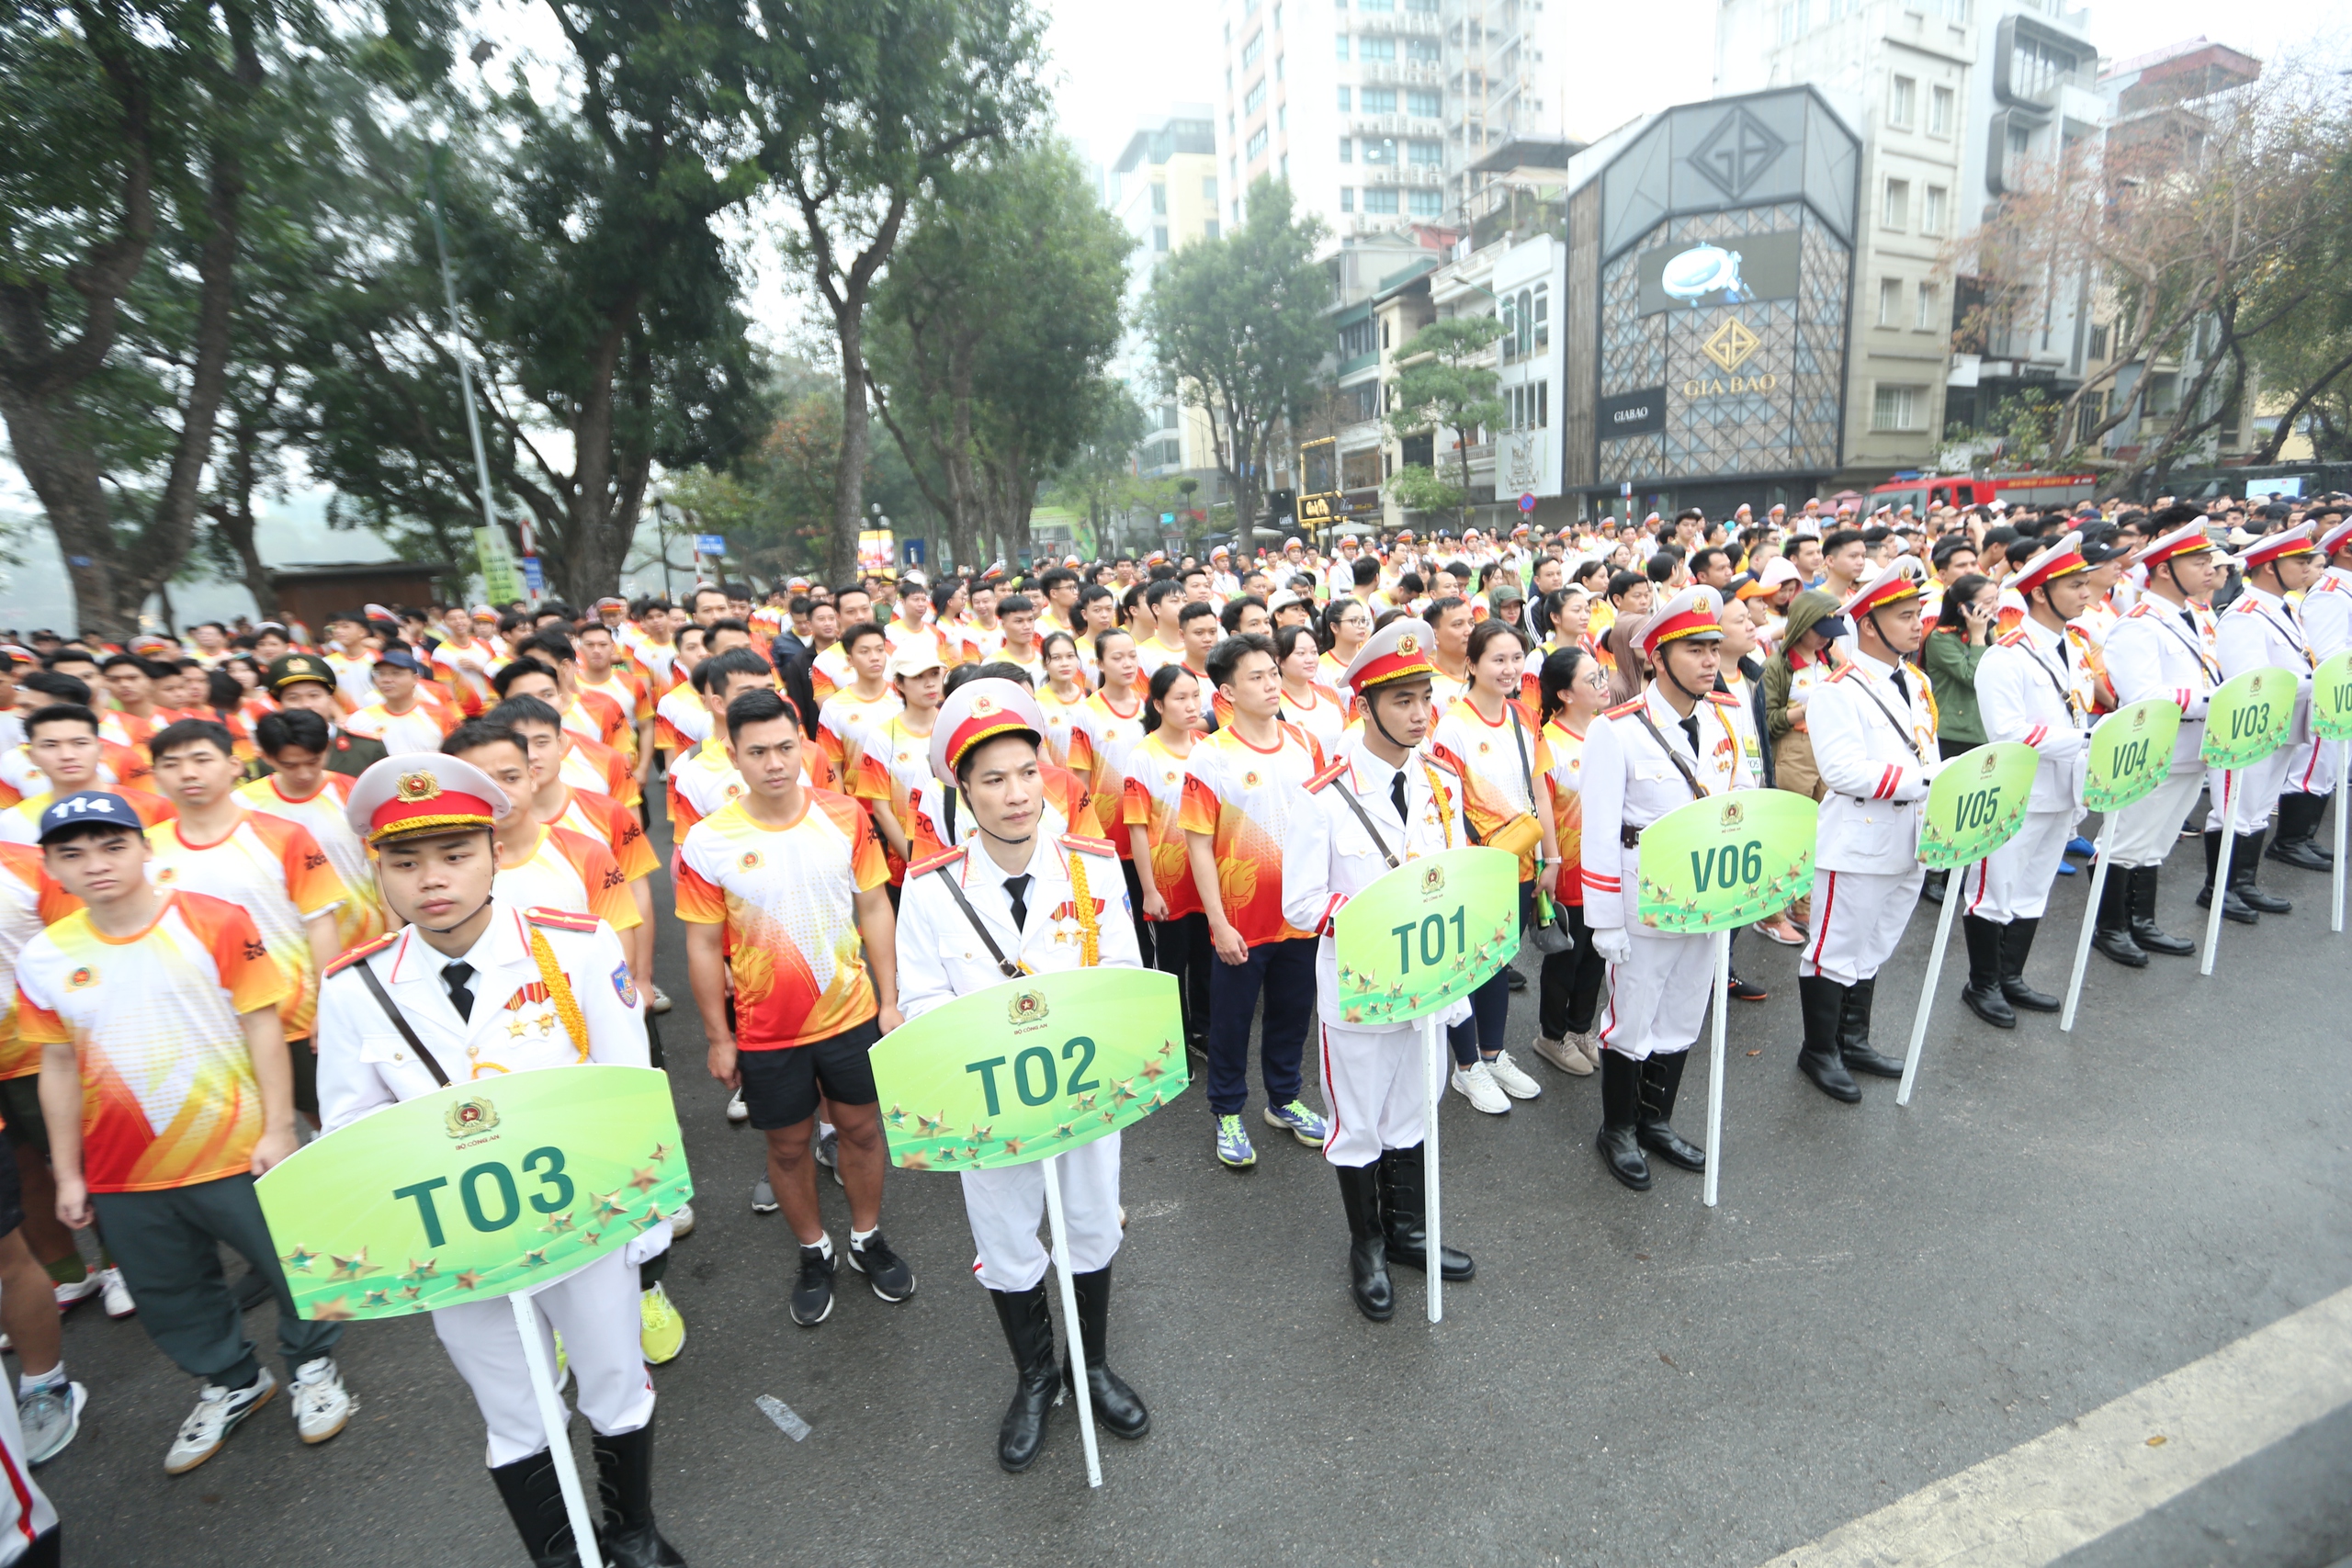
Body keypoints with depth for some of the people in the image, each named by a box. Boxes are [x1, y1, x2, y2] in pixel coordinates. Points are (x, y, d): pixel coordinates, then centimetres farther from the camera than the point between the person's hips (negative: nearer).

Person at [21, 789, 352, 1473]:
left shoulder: (216, 923, -13)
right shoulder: (43, 959, -2)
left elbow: (262, 1025, -11)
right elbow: (59, 1066, 6)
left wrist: (278, 1129, -12)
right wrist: (68, 1175, 8)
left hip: (236, 1156, -4)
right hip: (124, 1177, 4)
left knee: (291, 1267, 10)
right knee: (170, 1296, 21)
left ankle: (313, 1365, 36)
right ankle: (229, 1383, 44)